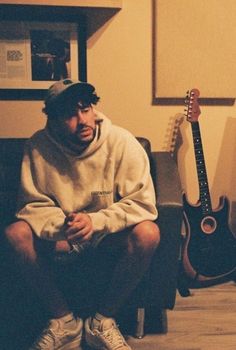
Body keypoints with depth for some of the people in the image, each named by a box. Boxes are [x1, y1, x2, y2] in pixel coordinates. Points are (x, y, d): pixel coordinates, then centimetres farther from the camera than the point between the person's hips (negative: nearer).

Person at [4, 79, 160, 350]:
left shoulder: (122, 143, -18)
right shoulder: (38, 146, -13)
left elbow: (142, 204, -19)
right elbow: (34, 205, -9)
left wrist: (95, 221, -31)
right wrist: (61, 225, -29)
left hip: (110, 232, -1)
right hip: (62, 234, 2)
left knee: (147, 233, -31)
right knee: (16, 233, -24)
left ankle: (103, 321, -10)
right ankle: (63, 320, -6)